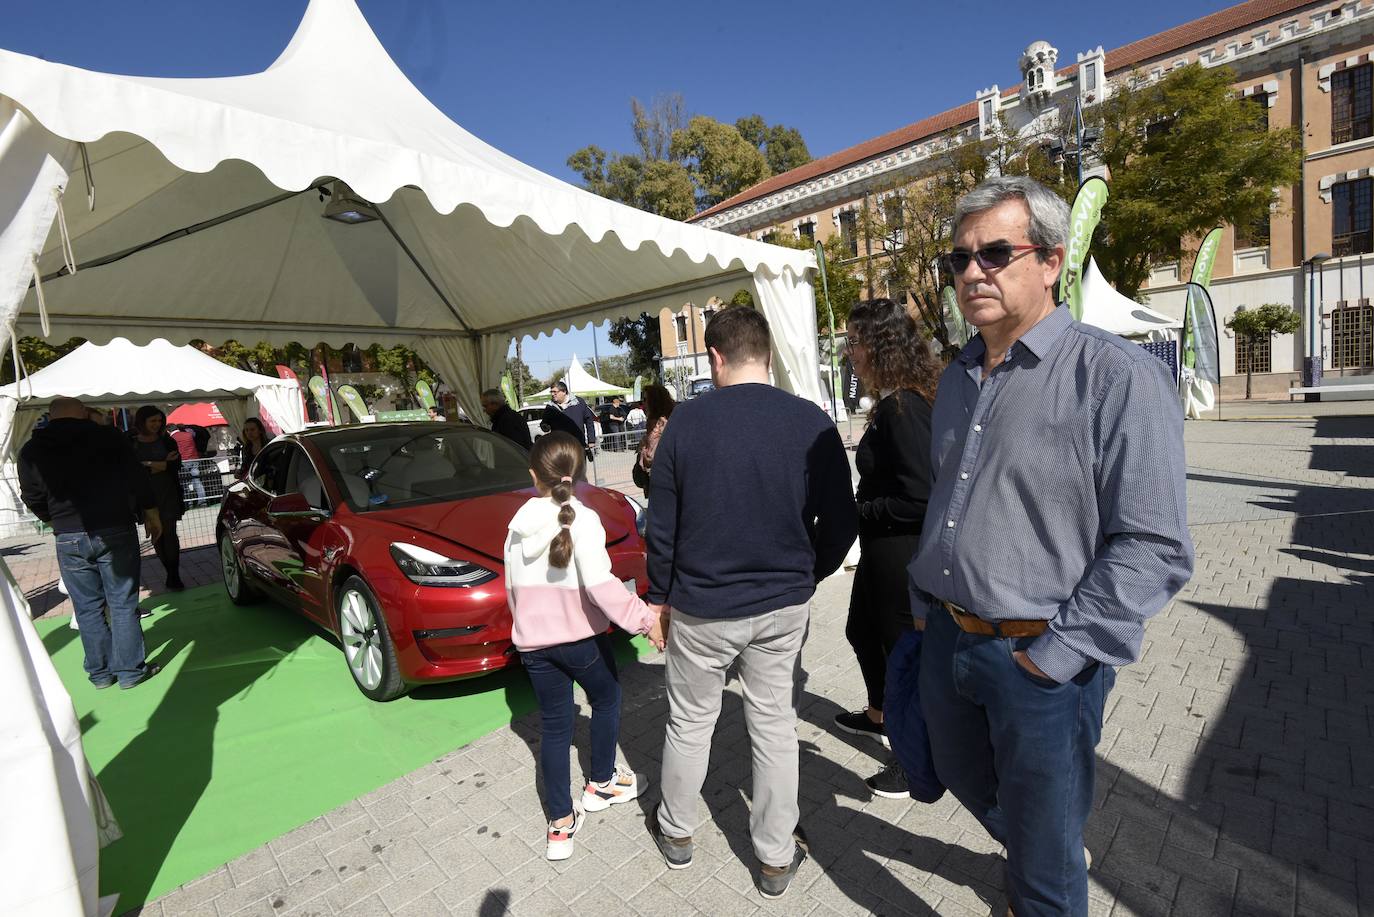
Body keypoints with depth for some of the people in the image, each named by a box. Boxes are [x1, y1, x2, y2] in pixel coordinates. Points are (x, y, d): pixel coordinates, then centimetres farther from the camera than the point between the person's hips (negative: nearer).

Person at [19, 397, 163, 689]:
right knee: (123, 603, 5)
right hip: (115, 532, -2)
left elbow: (32, 499, 10)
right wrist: (152, 517, 9)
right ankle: (130, 670, 10)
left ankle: (100, 672, 21)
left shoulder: (31, 450, 3)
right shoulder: (109, 436, -5)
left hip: (69, 540, 2)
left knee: (87, 607, 12)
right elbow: (138, 480, -4)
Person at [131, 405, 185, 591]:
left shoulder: (166, 441, 5)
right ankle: (171, 573, 14)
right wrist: (163, 464, -13)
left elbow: (176, 466, -5)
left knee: (169, 534, -5)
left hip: (168, 494, 0)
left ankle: (174, 576, -4)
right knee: (155, 536, 4)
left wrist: (148, 465, -12)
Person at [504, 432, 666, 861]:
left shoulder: (519, 524, 1)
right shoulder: (582, 519, -17)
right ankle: (601, 784, 38)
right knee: (607, 702, 23)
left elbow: (512, 587, 10)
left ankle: (560, 825, 20)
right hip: (580, 637, -4)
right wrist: (644, 619, -24)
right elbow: (599, 584, -28)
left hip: (532, 642, 4)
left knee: (554, 726, 14)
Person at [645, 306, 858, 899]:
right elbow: (840, 522, -3)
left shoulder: (687, 421, -11)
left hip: (701, 605, -1)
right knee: (775, 727, 16)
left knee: (690, 722, 18)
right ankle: (776, 858, 33)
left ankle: (676, 833, 40)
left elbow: (661, 526, -6)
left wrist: (659, 596, 7)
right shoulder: (811, 422, -10)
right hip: (784, 605, 1)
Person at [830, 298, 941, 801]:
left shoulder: (903, 408, -25)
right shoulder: (893, 403, 6)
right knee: (862, 630, 26)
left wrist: (857, 511, -17)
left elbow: (919, 498, -29)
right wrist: (860, 509, 6)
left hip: (903, 553, -10)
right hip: (883, 549, 10)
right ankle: (880, 713, 51)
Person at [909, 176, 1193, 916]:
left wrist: (1057, 655, -18)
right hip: (945, 640, 7)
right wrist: (924, 603, 13)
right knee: (965, 781, 29)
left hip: (1039, 660, -7)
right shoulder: (957, 379, 7)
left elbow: (1154, 547, -18)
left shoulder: (1117, 376, -15)